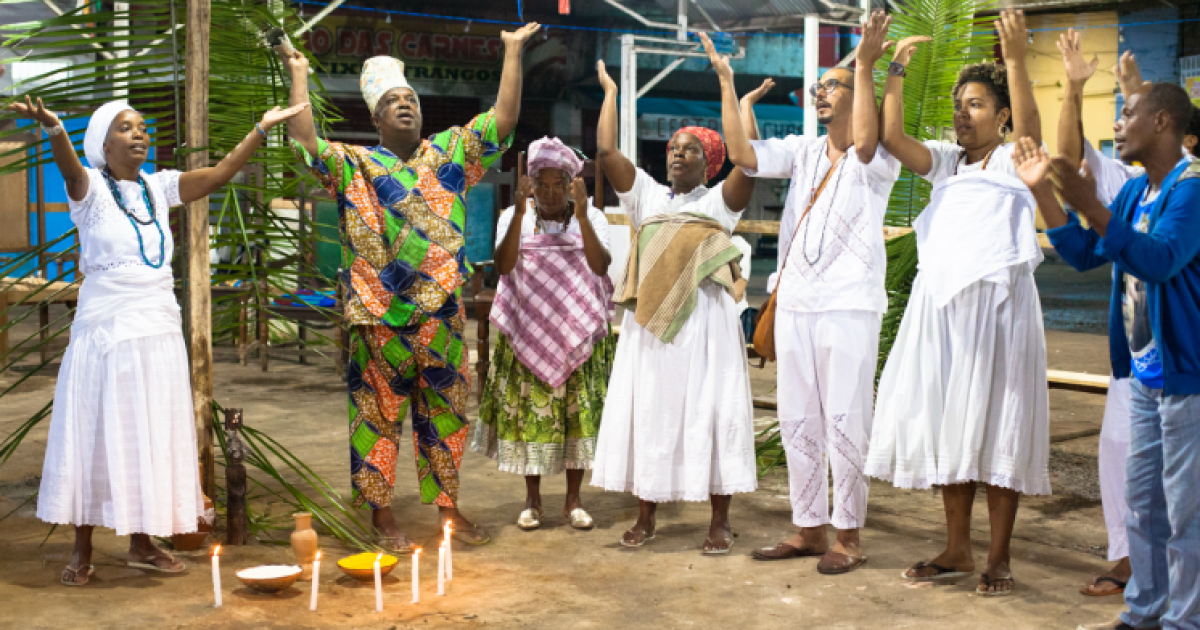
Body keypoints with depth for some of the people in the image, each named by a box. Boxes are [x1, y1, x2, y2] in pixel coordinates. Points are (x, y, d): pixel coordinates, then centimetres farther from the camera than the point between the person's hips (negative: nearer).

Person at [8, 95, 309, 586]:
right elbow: (69, 165, -26)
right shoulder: (91, 188, -5)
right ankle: (82, 552, 10)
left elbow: (220, 174, 7)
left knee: (151, 439, 8)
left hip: (159, 333, 5)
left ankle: (141, 545, 18)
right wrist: (52, 127, -47)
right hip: (105, 332, -5)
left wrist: (263, 128, 1)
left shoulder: (158, 187, 10)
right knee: (96, 437, 0)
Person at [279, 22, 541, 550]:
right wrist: (300, 75, -9)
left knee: (445, 414, 12)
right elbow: (304, 140, -12)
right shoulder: (355, 165, 2)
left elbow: (503, 118, 4)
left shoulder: (450, 153, 10)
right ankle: (381, 515, 17)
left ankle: (448, 508, 25)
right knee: (380, 415, 5)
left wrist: (513, 52, 2)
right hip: (381, 318, -3)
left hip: (443, 314, 3)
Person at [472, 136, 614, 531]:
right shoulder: (515, 216, 1)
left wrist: (581, 215, -25)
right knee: (529, 412, 2)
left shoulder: (591, 217, 2)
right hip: (527, 332, 0)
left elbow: (601, 265, -16)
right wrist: (520, 212, -24)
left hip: (579, 332, 0)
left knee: (579, 413, 1)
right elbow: (503, 265, -16)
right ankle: (533, 500, 15)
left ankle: (573, 501, 13)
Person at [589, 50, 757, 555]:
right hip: (650, 320, 3)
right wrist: (611, 90, 12)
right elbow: (606, 151, 7)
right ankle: (645, 517, 16)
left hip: (705, 321, -3)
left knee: (710, 413, -2)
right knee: (649, 414, 5)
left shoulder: (721, 201, 8)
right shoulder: (647, 196, 15)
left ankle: (720, 522, 5)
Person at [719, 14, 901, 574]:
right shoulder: (803, 151, 14)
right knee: (797, 422, 10)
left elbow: (864, 142, -27)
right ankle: (809, 528, 21)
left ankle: (849, 535, 8)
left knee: (845, 424, -3)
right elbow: (741, 153, 2)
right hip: (794, 302, 6)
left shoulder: (877, 159, -3)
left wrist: (865, 65, -26)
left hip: (849, 306, -6)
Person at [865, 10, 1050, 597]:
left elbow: (1029, 126, -18)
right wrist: (895, 71, -5)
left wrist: (1015, 58, -29)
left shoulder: (1015, 160, 3)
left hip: (997, 301, -5)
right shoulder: (947, 162, 16)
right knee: (947, 423, 8)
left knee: (998, 425, -1)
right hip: (939, 302, 5)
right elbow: (892, 137, 2)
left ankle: (998, 558, 7)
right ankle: (957, 550, 18)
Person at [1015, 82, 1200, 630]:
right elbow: (1084, 254, 14)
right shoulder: (1135, 190, 12)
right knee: (1142, 501, 16)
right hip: (1145, 372, 9)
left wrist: (1089, 206, -36)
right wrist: (1043, 191, 7)